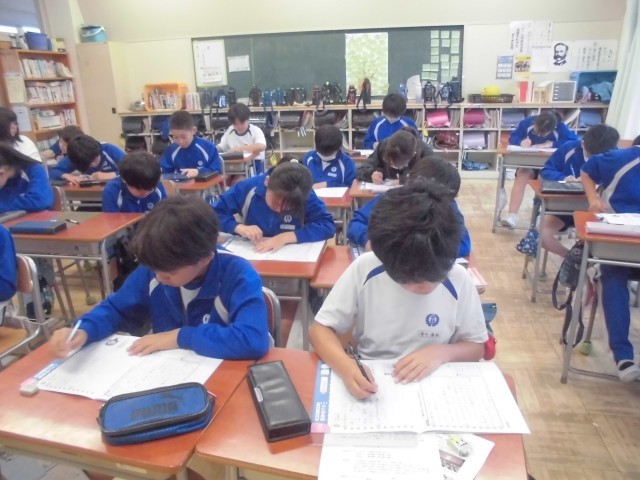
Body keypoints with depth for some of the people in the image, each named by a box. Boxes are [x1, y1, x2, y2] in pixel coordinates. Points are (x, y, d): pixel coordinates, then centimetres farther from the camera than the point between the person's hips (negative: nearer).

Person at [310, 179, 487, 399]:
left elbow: (476, 346, 3)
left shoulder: (459, 280, -12)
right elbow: (320, 329, -10)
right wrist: (346, 366, -28)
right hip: (369, 380, -1)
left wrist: (442, 352, -17)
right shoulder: (364, 269, -15)